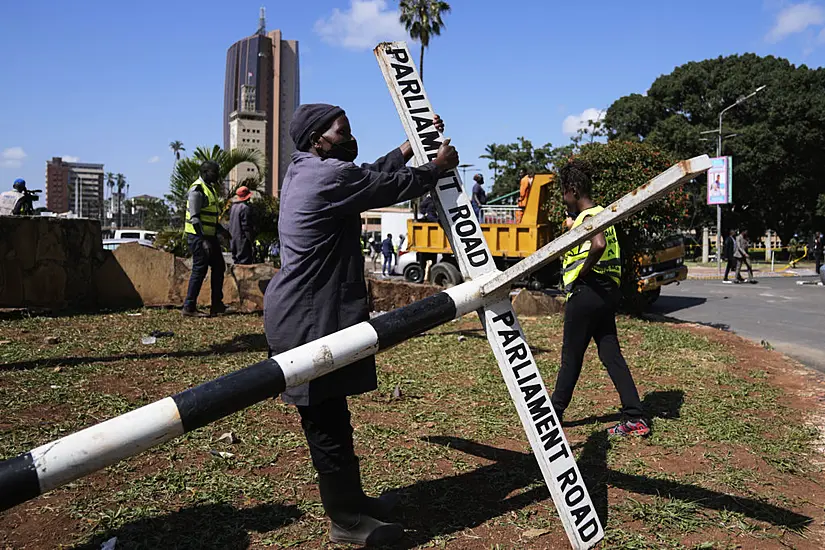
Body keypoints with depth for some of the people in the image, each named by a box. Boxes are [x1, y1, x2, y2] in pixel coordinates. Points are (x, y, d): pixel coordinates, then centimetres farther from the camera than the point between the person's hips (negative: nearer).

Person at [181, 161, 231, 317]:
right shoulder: (197, 190, -14)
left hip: (210, 235, 10)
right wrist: (203, 239, -24)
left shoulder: (211, 188, 17)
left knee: (219, 267, 11)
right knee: (199, 270, -7)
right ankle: (188, 307, 1)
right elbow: (194, 217, -20)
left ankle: (217, 305, 17)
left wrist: (221, 230, 19)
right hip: (198, 236, -10)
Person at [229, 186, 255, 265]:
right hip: (242, 241, -9)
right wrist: (251, 241, -12)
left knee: (237, 262, 14)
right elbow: (246, 227, -17)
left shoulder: (233, 207, 12)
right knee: (244, 262, -7)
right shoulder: (245, 208, -14)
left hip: (233, 240, 9)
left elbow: (230, 224, 16)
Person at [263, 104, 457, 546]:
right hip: (310, 318, -11)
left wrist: (412, 145, 22)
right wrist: (437, 166, 8)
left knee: (329, 414, 18)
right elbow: (395, 187, -9)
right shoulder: (329, 175, -17)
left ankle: (349, 498, 32)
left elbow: (375, 176, 19)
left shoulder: (303, 171, 14)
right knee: (326, 419, 1)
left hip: (309, 313, 11)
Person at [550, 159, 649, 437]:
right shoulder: (600, 213, 17)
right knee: (611, 354, 9)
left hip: (587, 292, -9)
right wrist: (572, 227, 15)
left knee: (571, 355, 5)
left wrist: (580, 274, -21)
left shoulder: (588, 217, -14)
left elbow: (598, 245, -34)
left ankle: (554, 412, 21)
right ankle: (635, 418, 7)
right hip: (607, 292, 10)